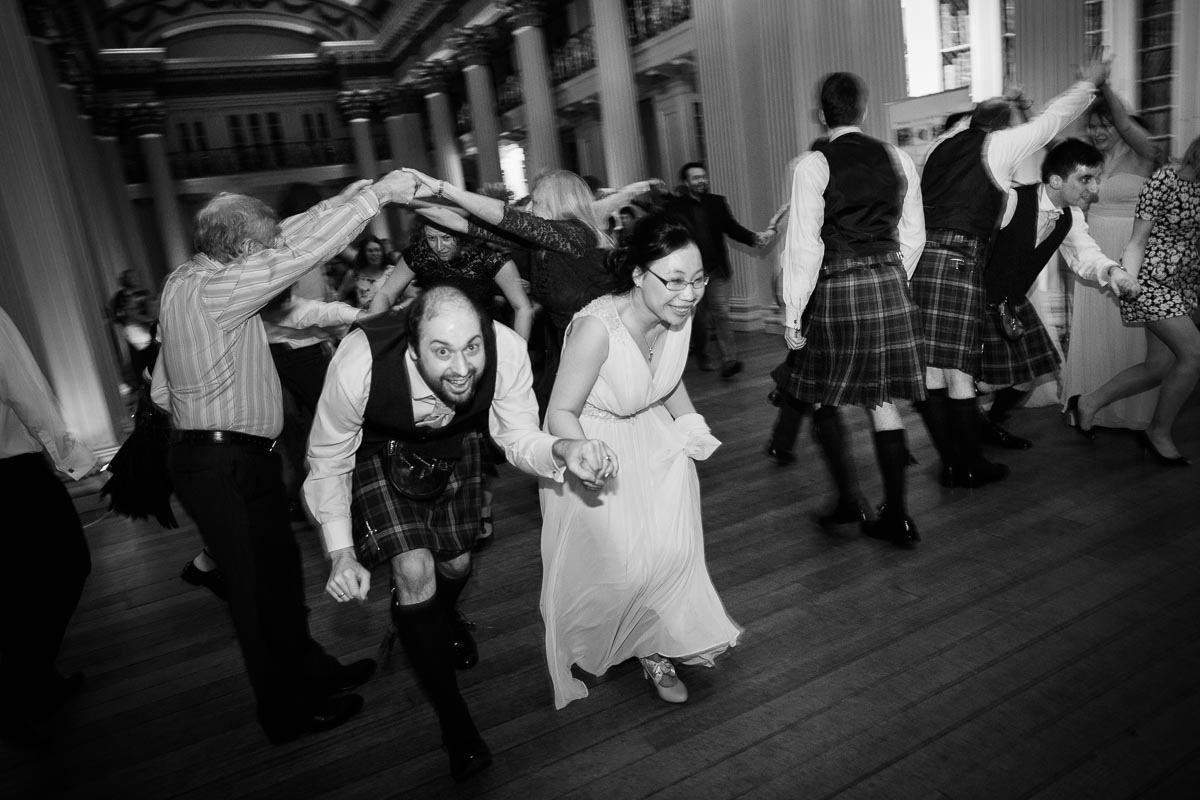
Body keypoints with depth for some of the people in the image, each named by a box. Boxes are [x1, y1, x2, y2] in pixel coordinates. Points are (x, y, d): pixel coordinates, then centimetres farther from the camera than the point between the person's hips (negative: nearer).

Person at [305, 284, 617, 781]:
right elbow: (328, 460, -22)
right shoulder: (360, 362, -39)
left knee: (456, 563, 14)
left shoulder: (506, 351, -36)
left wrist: (563, 451, -44)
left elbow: (520, 437, -21)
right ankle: (452, 717, 10)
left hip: (455, 445, 3)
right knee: (414, 572, -15)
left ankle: (441, 619, 56)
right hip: (377, 453, -2)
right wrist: (341, 553, -28)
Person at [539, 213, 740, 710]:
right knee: (626, 563, -12)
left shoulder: (678, 316, -12)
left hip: (651, 435, 5)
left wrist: (690, 424, -3)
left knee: (673, 549, -8)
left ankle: (655, 648, 19)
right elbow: (561, 414, -23)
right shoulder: (596, 327, -32)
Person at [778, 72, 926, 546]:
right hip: (890, 288, 5)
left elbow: (805, 244, -11)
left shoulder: (812, 165, -8)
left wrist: (793, 312, -6)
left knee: (821, 397, 12)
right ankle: (896, 516, 15)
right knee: (884, 401, 10)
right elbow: (913, 234, 11)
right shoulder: (898, 159, 7)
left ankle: (849, 499, 13)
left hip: (835, 292, -5)